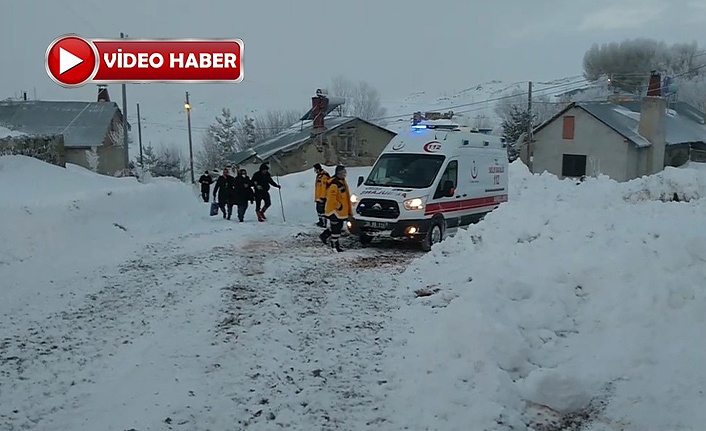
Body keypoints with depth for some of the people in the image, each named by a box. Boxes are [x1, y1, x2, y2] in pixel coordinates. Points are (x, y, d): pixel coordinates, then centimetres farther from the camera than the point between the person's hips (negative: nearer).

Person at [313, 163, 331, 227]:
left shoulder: (324, 176, -19)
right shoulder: (319, 175, 15)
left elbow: (324, 187, -23)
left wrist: (322, 197, -23)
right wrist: (316, 197, 25)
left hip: (322, 197, -11)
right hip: (318, 197, 11)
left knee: (322, 210, -9)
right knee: (318, 209, 18)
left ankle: (323, 223, -5)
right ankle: (321, 221, 30)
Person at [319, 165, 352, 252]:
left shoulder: (343, 182, 13)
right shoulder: (334, 184, -19)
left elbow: (346, 197, 22)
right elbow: (331, 198, -26)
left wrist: (349, 210, 21)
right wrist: (339, 206, -19)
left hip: (342, 211, 10)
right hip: (335, 211, -10)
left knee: (338, 227, 18)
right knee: (336, 228, -2)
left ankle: (325, 235, 34)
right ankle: (335, 245, 9)